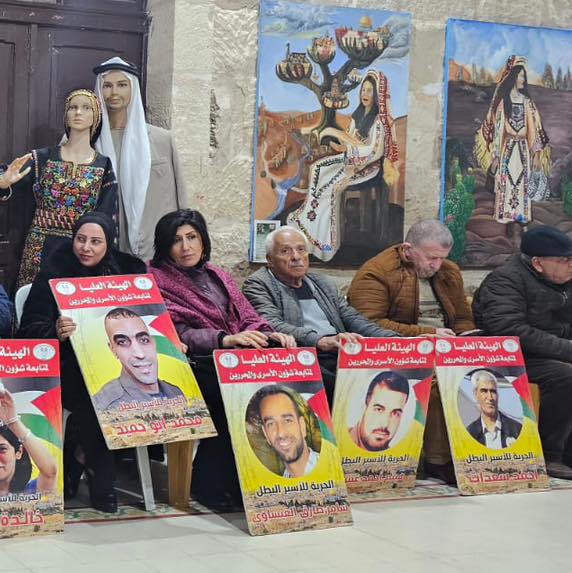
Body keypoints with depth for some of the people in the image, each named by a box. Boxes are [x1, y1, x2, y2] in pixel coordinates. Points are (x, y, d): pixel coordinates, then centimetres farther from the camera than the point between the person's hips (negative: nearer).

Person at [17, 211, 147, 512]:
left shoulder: (126, 270, 10)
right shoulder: (54, 274, 1)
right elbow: (29, 329, -7)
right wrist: (56, 332, -29)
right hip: (68, 370, -3)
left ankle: (76, 460, -8)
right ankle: (101, 483, -16)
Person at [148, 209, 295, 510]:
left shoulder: (219, 277, 25)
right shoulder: (157, 281, 5)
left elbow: (247, 317, 16)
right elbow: (175, 333, -10)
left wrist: (270, 336, -8)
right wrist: (225, 339, -24)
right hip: (194, 366, -5)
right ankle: (210, 483, -20)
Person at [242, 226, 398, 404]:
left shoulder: (323, 283, 28)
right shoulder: (258, 284, 7)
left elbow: (354, 320, 20)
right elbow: (273, 326, -11)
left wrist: (395, 340, 2)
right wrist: (322, 341, -27)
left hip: (343, 355, 6)